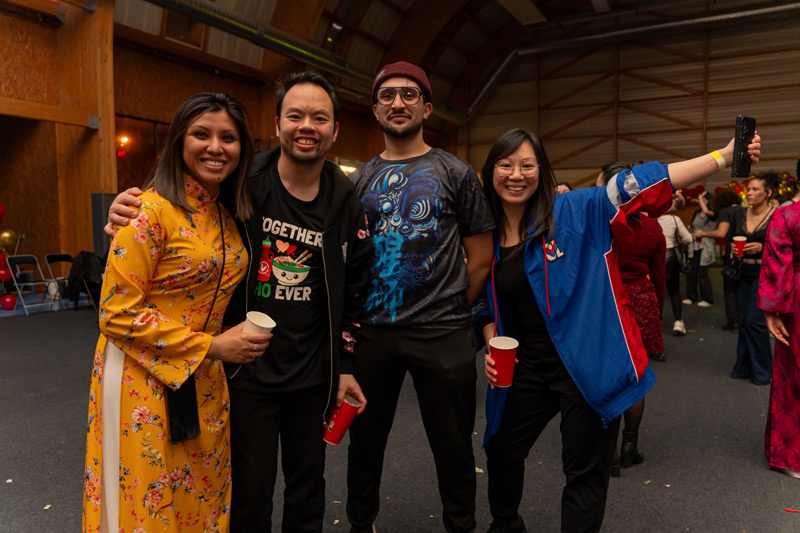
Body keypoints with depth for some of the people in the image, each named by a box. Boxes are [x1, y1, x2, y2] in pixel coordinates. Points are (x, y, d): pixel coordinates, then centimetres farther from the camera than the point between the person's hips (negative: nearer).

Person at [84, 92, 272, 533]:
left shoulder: (228, 216, 8)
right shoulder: (153, 210, -15)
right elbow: (118, 313, -17)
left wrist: (240, 336, 6)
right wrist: (211, 346, -18)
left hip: (205, 383, 7)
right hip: (145, 381, -6)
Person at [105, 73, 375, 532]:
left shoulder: (346, 204, -1)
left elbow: (353, 291, 6)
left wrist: (344, 367, 6)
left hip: (313, 375, 3)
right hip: (247, 372, -2)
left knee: (308, 486, 20)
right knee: (251, 493, 10)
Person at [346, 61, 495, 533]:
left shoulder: (455, 174, 1)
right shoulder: (360, 180, 9)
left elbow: (481, 256, 2)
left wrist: (453, 310, 2)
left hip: (442, 334, -2)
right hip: (372, 331, 3)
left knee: (453, 447, 10)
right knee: (365, 439, 17)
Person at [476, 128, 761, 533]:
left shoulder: (575, 211, -9)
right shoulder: (487, 237, 4)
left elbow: (639, 184, -17)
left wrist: (724, 155, -23)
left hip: (587, 364, -4)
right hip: (526, 367, 5)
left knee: (586, 473, 8)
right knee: (501, 450, 20)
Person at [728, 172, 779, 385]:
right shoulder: (739, 214, 7)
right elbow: (728, 240, 13)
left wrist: (762, 247, -20)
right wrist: (733, 248, -9)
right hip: (742, 272, 5)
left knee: (755, 320, -8)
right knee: (743, 320, 10)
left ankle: (762, 371, 7)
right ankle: (744, 367, 22)